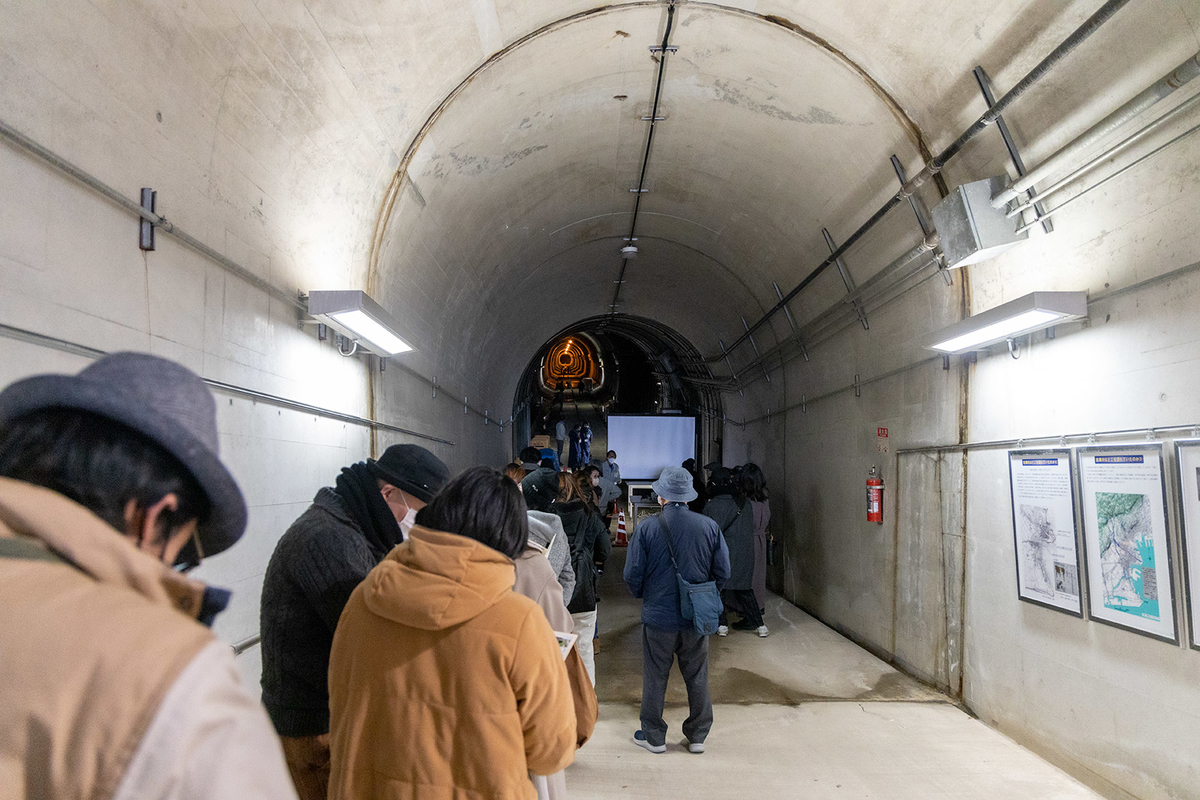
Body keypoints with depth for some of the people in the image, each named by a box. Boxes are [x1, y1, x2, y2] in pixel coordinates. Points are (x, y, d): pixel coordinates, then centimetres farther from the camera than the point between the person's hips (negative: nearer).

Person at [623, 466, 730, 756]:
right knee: (697, 677, 16)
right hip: (697, 617, 2)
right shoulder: (709, 526, -5)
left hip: (658, 615, -2)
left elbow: (632, 574, -7)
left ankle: (654, 737, 24)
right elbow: (723, 571, 0)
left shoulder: (646, 528, -12)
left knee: (655, 678, 12)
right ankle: (697, 737, 26)